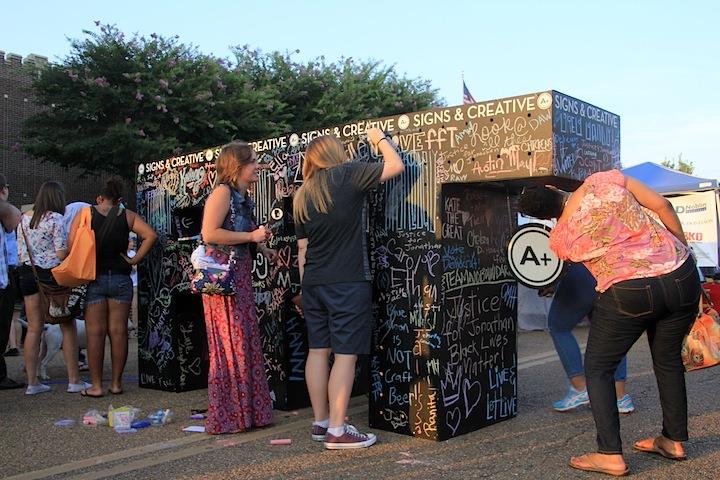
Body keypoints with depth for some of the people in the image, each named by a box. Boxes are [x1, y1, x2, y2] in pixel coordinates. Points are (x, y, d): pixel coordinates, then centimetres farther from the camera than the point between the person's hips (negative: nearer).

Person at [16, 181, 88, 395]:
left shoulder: (24, 219, 10)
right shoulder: (55, 218, -9)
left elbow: (21, 254, 12)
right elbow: (62, 253, -12)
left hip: (28, 274, 6)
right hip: (51, 274, -6)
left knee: (34, 329, 9)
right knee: (68, 327, 3)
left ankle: (32, 382, 12)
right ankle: (74, 380, 6)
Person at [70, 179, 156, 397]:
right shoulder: (127, 216, 5)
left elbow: (71, 242, -8)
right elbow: (151, 235, -6)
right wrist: (135, 260, -2)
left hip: (93, 279, -1)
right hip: (121, 278, 1)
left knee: (95, 333, 3)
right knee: (118, 332, 6)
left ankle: (96, 386, 5)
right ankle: (116, 383, 10)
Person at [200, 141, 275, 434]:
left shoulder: (243, 198, 17)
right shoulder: (222, 192, -10)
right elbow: (209, 234, -20)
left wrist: (263, 249, 12)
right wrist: (251, 236, -16)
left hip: (241, 276, 9)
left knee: (247, 342, 10)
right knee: (231, 344, -5)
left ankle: (245, 411, 19)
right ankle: (226, 417, 4)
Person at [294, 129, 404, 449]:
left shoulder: (302, 196, 12)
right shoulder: (347, 175, -6)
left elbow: (302, 248, 13)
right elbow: (397, 165, 0)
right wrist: (380, 139, 17)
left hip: (313, 282, 7)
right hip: (347, 282, -6)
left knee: (318, 351, 11)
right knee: (346, 354, -3)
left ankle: (320, 423, 19)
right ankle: (337, 431, -2)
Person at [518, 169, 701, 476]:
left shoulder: (560, 239, -2)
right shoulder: (604, 180, -1)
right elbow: (662, 205, 0)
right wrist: (683, 248, 11)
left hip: (629, 293, -4)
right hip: (682, 277, 4)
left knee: (597, 368, 12)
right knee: (668, 359, 24)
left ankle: (610, 455, 5)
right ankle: (674, 440, 36)